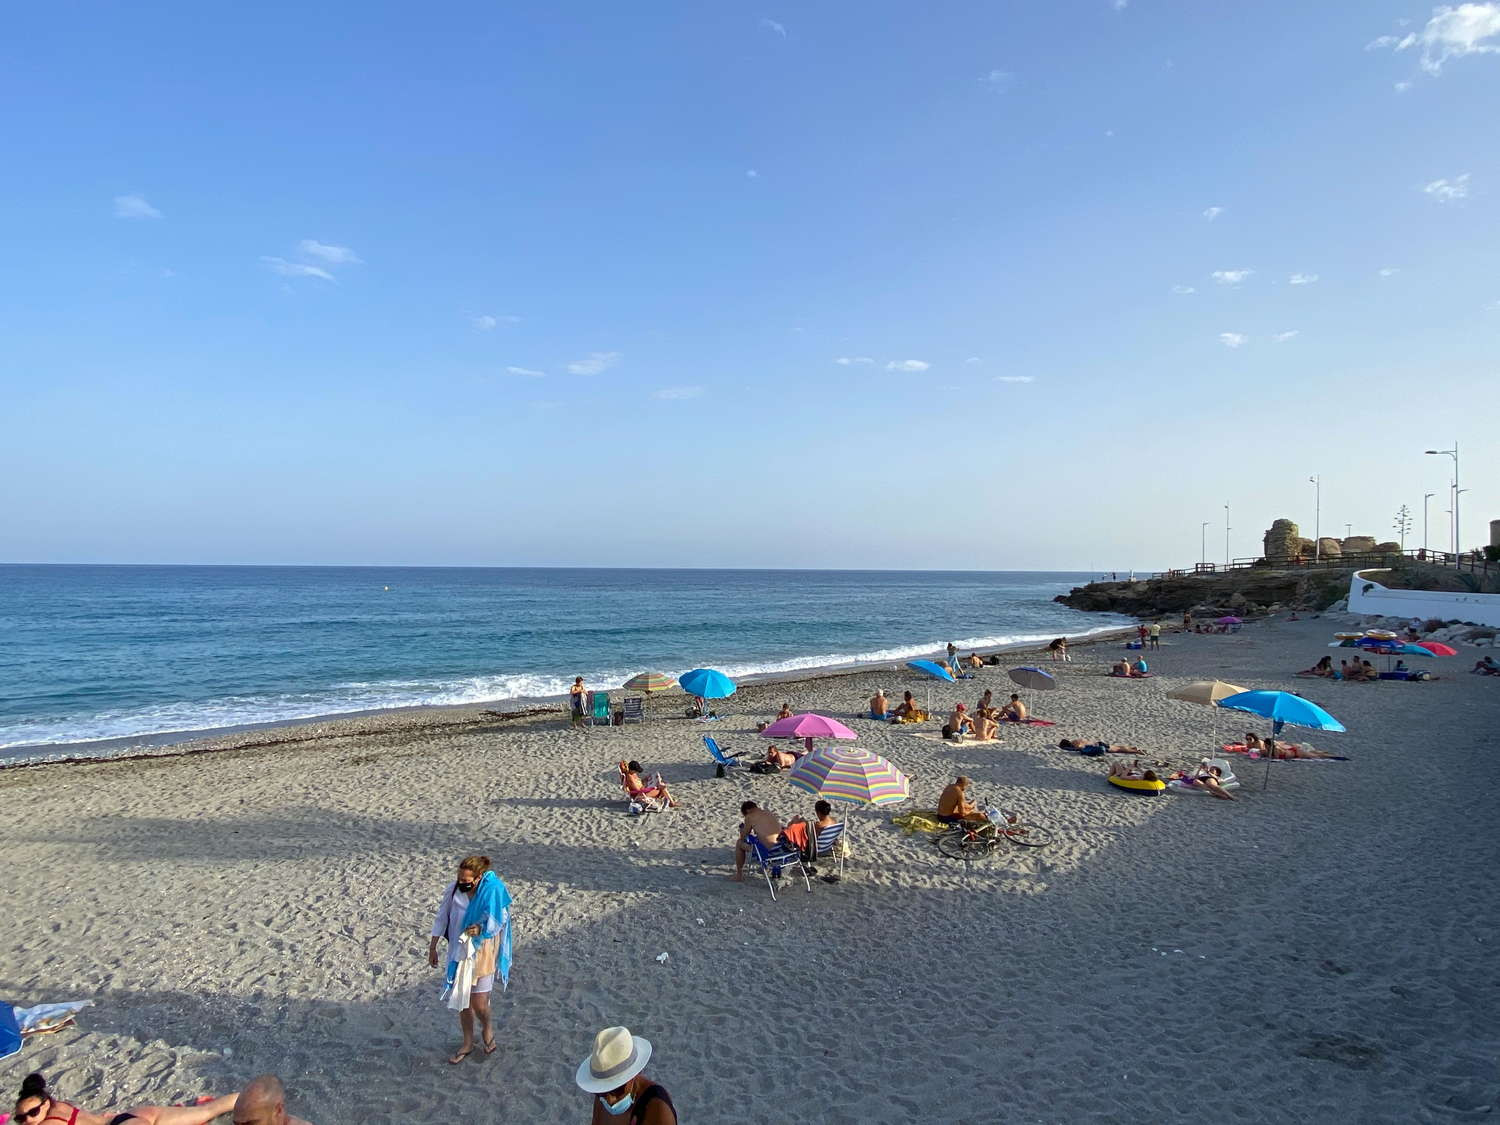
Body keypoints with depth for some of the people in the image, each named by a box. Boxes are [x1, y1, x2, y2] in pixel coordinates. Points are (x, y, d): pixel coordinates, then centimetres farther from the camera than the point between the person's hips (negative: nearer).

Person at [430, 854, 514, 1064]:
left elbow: (499, 922, -11)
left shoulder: (493, 892, -22)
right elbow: (441, 918, 0)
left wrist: (481, 930, -26)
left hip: (482, 952, -3)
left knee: (479, 1003, 2)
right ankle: (467, 1043, 36)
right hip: (459, 951, 3)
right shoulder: (454, 889, -13)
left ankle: (487, 1029, 36)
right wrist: (432, 947, 6)